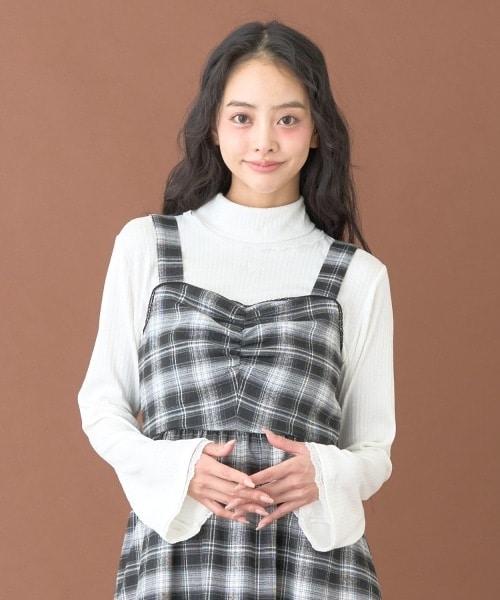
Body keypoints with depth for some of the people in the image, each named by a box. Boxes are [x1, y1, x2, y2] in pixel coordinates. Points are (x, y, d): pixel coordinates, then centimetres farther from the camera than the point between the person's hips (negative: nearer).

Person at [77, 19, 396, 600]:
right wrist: (178, 469, -11)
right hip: (175, 550, 0)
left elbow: (373, 448, 8)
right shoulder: (145, 246, 3)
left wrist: (324, 475, -13)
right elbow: (102, 405, 7)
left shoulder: (359, 276, 2)